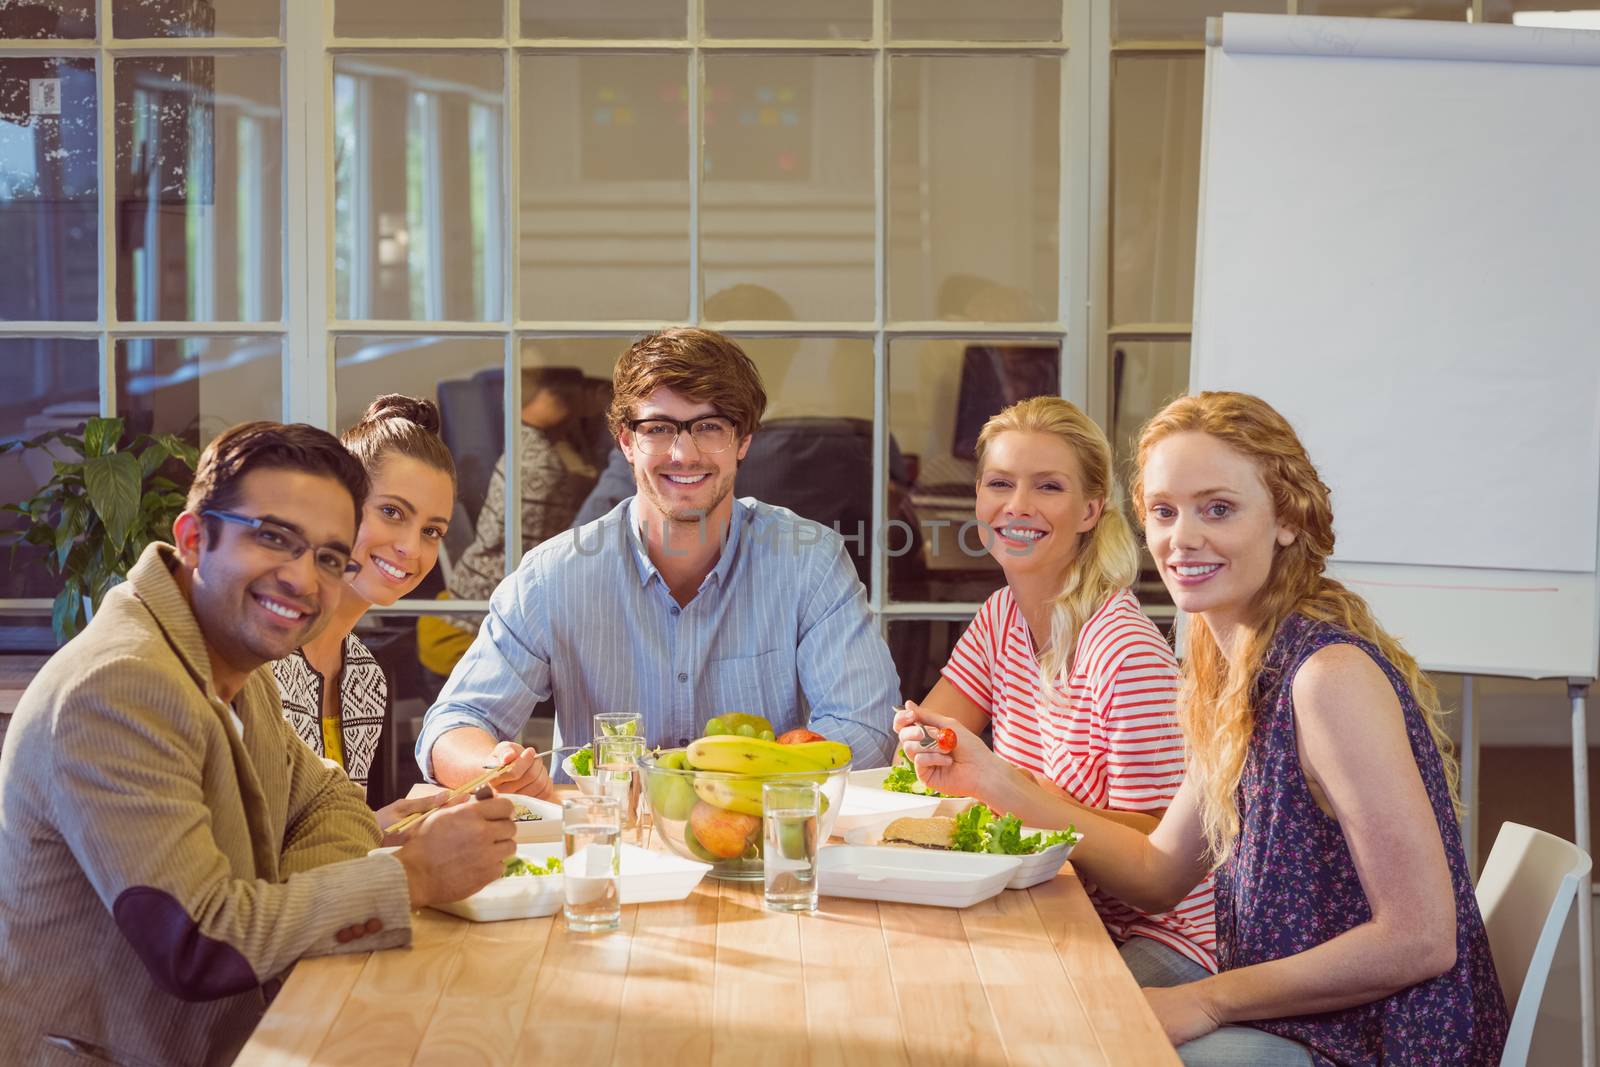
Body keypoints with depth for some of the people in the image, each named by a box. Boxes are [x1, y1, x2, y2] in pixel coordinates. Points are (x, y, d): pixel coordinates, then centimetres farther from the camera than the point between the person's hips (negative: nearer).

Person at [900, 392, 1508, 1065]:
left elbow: (1420, 940, -24)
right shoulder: (1233, 672, 5)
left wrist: (1204, 1002, -18)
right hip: (1293, 1008, 8)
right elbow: (1159, 875, 11)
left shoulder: (1331, 677, -23)